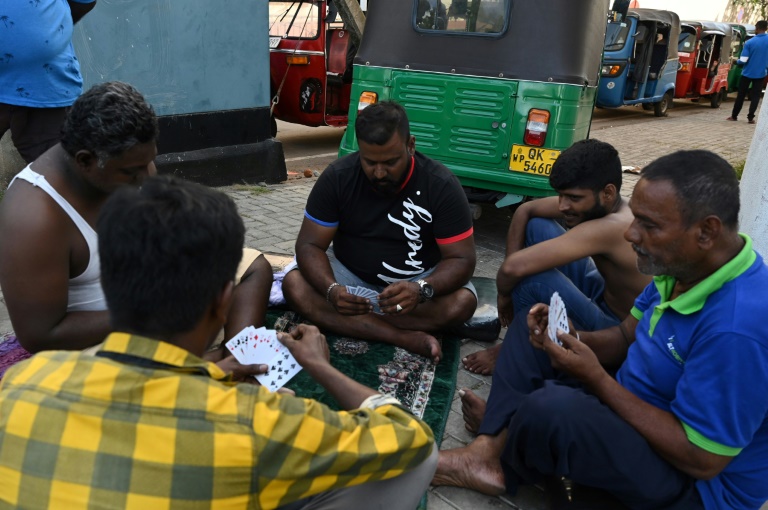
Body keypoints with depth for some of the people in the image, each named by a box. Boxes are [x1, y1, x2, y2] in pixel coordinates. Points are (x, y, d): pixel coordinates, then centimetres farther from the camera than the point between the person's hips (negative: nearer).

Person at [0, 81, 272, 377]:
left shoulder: (129, 162, -11)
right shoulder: (36, 215, -30)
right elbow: (39, 336, -26)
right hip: (97, 336, -7)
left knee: (255, 267, 2)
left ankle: (238, 361, -15)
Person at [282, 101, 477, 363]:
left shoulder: (442, 186, -18)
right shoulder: (337, 177, -13)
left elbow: (461, 259, -18)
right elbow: (310, 245, -13)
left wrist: (422, 290, -39)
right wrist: (331, 289, -34)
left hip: (419, 281, -1)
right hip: (350, 277, 2)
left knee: (463, 301, -30)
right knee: (295, 285, -26)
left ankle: (350, 327, -22)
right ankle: (406, 338, -30)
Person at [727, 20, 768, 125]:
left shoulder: (749, 42, -13)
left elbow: (743, 61, -14)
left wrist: (736, 62, 7)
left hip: (747, 73, -2)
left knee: (741, 95, 11)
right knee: (755, 96, 6)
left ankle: (734, 116, 19)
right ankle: (750, 118, 1)